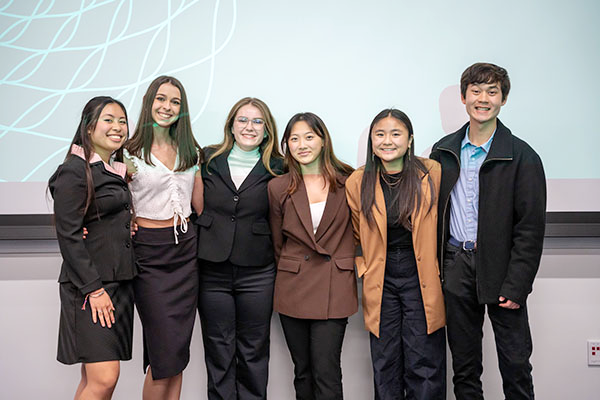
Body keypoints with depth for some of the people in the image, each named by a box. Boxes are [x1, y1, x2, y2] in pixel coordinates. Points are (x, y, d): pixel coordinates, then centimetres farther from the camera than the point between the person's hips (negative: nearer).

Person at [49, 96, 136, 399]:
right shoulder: (75, 171, -10)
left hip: (119, 280, 8)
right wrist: (93, 289, -17)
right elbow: (68, 235, -14)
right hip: (90, 284, -8)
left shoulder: (116, 170, 15)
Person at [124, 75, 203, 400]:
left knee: (179, 350, 9)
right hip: (149, 253, -4)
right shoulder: (129, 153, -1)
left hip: (186, 250, 5)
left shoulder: (190, 151, 12)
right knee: (165, 349, -4)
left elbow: (201, 205, 13)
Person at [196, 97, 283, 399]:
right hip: (211, 269, 1)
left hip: (256, 273, -1)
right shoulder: (207, 160, 5)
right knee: (218, 351, 11)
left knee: (253, 351, 10)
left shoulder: (277, 169, 2)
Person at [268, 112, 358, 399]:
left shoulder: (347, 181, 0)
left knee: (326, 374, -4)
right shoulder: (279, 187, 4)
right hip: (292, 287, 2)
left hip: (334, 287, -2)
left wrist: (345, 263, 7)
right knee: (303, 372, 11)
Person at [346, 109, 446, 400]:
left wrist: (440, 266, 4)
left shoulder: (432, 174, -5)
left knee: (424, 363, 3)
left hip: (422, 279, -1)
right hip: (381, 282, 2)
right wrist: (364, 267, 3)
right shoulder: (357, 183, -1)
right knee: (385, 366, 9)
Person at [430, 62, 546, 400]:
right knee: (464, 364, 14)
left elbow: (530, 229, -8)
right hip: (455, 267, 3)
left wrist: (516, 287, -13)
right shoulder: (443, 151, 6)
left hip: (500, 267, -3)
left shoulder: (522, 156, -5)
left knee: (515, 363, 6)